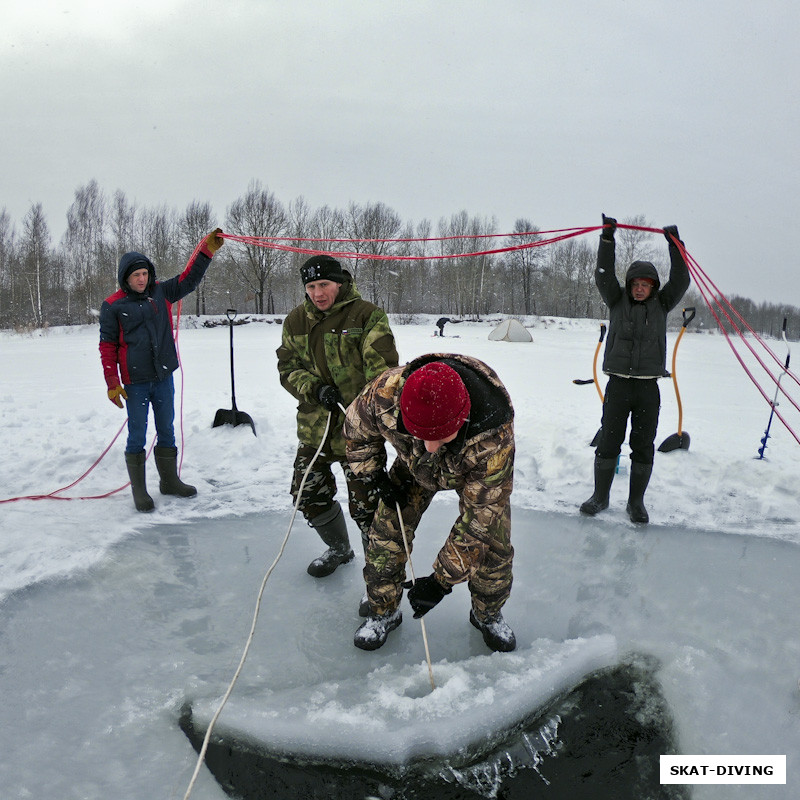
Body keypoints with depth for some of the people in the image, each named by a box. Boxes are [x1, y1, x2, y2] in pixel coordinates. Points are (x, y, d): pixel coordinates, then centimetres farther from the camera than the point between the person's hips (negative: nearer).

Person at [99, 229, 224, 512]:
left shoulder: (160, 293, 6)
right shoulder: (113, 306, -5)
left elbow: (189, 279, 10)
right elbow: (108, 346, -3)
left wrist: (208, 249, 1)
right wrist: (112, 383, -7)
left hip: (164, 377, 4)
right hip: (135, 382, -4)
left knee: (166, 431, 14)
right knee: (137, 436, 2)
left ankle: (169, 480, 28)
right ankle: (139, 490, 13)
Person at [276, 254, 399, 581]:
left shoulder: (367, 316, -8)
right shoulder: (296, 321, 9)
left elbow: (382, 369, -12)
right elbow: (287, 367, 9)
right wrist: (314, 388, -11)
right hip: (314, 427, 6)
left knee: (365, 505, -4)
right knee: (308, 494, 16)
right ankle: (339, 549, 42)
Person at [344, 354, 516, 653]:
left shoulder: (494, 437, -45)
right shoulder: (384, 393, -40)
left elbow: (478, 519, -35)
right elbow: (356, 430, -13)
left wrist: (442, 580, -31)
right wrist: (377, 477, -14)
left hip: (477, 471, -1)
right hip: (414, 465, 2)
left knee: (492, 542, -7)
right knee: (387, 532, -5)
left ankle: (487, 614, 22)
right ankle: (383, 612, 19)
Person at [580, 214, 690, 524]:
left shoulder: (661, 304, 10)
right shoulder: (617, 301, 7)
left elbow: (680, 280, 1)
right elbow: (604, 275, -3)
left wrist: (675, 244, -2)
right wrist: (607, 238, -8)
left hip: (648, 386, 1)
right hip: (618, 384, -1)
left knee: (643, 446, 5)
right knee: (608, 442, 2)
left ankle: (636, 501, 17)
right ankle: (600, 496, 16)